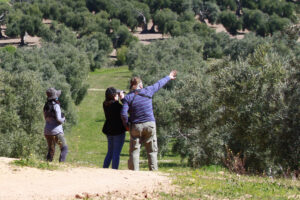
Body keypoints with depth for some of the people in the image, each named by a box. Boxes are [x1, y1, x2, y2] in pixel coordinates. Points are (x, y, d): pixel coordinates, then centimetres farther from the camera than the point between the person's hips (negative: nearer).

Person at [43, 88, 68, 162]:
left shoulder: (46, 106, 9)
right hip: (56, 131, -7)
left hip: (47, 131, 7)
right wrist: (63, 119, 3)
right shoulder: (56, 106, -13)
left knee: (51, 150, 15)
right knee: (64, 148, 2)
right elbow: (58, 119, -19)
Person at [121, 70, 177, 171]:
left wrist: (126, 125, 4)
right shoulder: (147, 91, 1)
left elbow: (123, 114, -12)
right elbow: (159, 84, 18)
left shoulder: (128, 98, -3)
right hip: (150, 124, 1)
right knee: (152, 151, 7)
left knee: (134, 151, 3)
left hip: (136, 126, -1)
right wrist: (169, 77, 34)